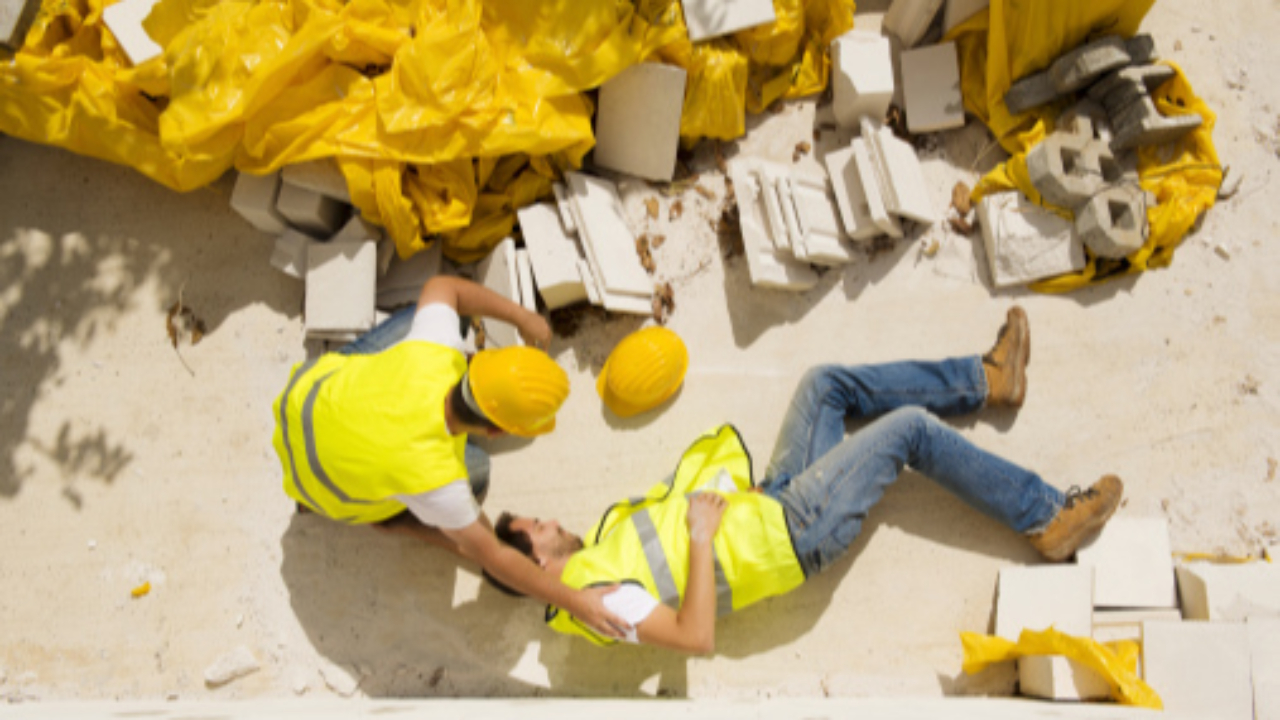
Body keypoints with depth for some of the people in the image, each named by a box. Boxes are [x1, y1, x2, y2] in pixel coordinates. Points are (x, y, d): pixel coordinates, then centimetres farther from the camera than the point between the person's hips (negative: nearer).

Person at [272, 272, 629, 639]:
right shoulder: (434, 478, -42)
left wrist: (521, 315, -9)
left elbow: (441, 286, -12)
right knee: (475, 470, 1)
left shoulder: (433, 355, -35)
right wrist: (574, 600, -21)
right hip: (326, 484, -4)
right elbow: (491, 556, -27)